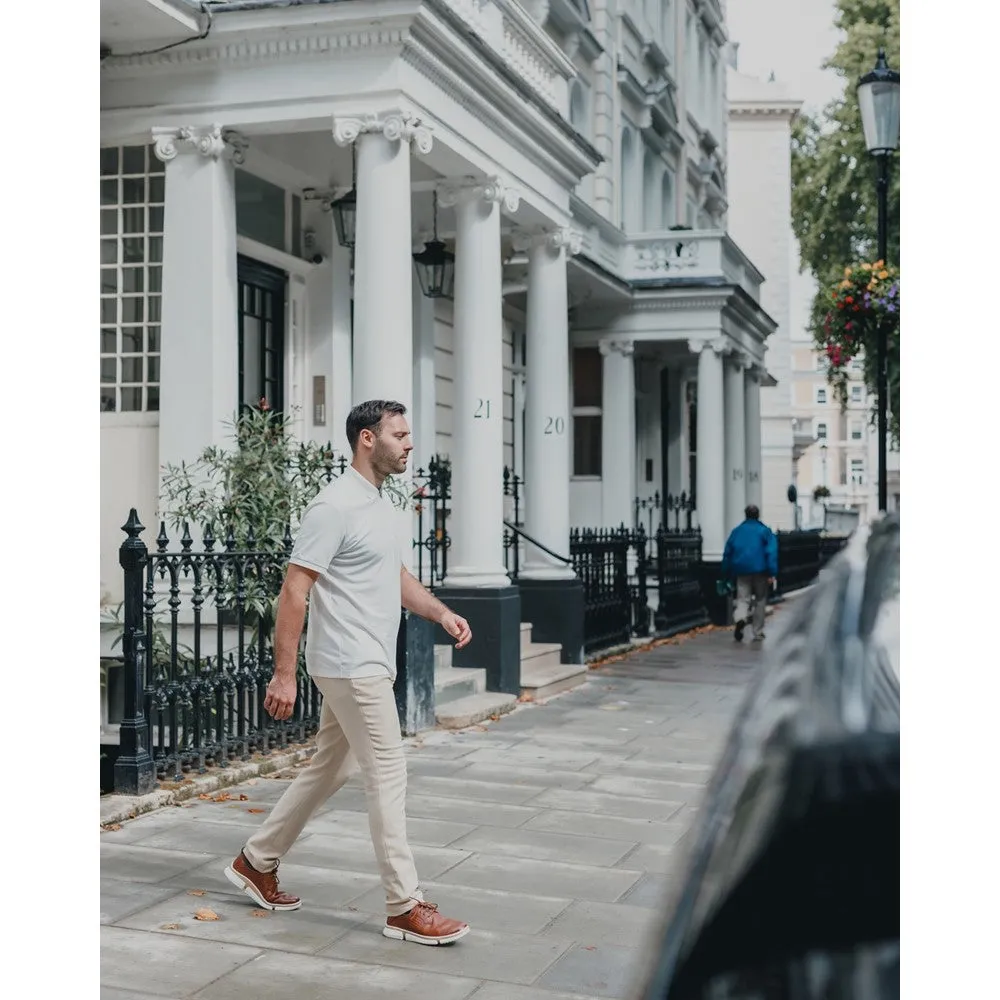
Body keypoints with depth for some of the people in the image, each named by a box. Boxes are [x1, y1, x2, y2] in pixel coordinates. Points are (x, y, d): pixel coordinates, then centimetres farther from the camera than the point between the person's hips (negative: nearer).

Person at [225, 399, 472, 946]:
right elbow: (294, 591, -18)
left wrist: (442, 613, 8)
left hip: (369, 665, 10)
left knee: (327, 769, 17)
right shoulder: (335, 506, -16)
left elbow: (397, 575, 24)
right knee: (387, 778, -5)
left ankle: (256, 861, 31)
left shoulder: (382, 505, 14)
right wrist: (284, 674, -20)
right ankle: (404, 907, 3)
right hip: (352, 668, -10)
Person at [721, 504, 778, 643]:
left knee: (742, 599, 0)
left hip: (742, 570, 2)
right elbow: (771, 552, -9)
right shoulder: (765, 531, 2)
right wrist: (772, 573, -11)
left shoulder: (736, 531, 10)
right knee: (760, 601, 11)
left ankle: (740, 618, -33)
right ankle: (758, 633, 14)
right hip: (760, 570, -1)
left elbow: (727, 553, 11)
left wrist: (727, 573, 17)